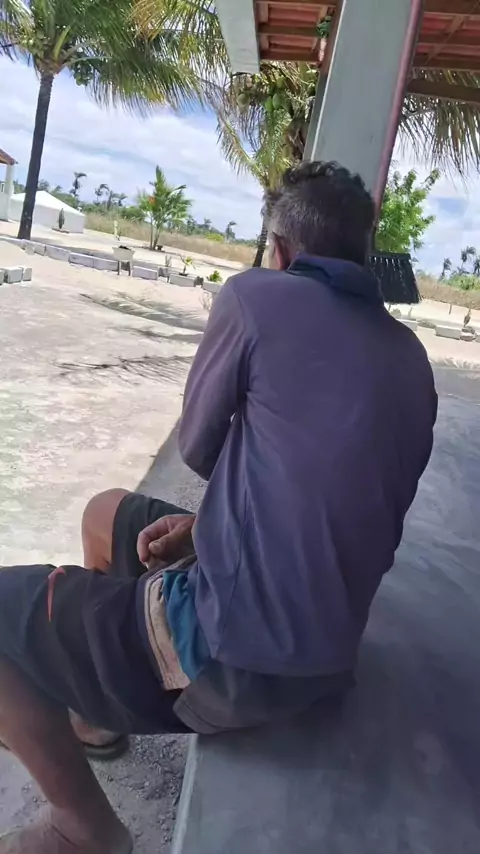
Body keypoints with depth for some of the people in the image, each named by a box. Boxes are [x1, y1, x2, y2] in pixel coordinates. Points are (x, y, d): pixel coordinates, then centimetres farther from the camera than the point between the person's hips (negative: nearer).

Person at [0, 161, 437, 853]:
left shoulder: (255, 297, -13)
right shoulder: (411, 360, 8)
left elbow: (198, 449, 0)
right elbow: (333, 492, 10)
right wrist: (210, 523, 5)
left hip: (236, 651, -8)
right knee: (107, 514, 25)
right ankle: (90, 713, 40)